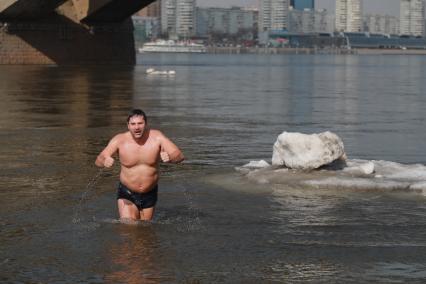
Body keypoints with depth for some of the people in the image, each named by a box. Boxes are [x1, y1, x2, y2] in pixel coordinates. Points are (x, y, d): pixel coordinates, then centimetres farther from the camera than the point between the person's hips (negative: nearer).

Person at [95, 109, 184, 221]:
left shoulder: (156, 137, -13)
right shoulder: (119, 140, -15)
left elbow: (179, 155, -18)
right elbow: (98, 160, -16)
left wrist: (169, 157, -42)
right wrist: (104, 161, -42)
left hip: (149, 195, 2)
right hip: (127, 194, -2)